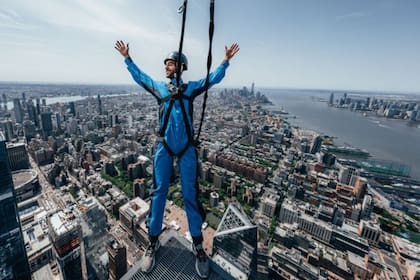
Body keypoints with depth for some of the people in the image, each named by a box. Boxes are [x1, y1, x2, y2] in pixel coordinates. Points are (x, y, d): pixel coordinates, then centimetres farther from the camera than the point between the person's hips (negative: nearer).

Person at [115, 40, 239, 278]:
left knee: (190, 193, 3)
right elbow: (139, 76, 30)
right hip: (164, 147, 2)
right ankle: (154, 241, 28)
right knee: (159, 191, 7)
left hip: (187, 148, -1)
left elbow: (214, 78, 13)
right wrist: (127, 58, 33)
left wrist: (226, 60, 5)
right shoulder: (159, 87, 16)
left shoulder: (191, 87, 11)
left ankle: (198, 245, 21)